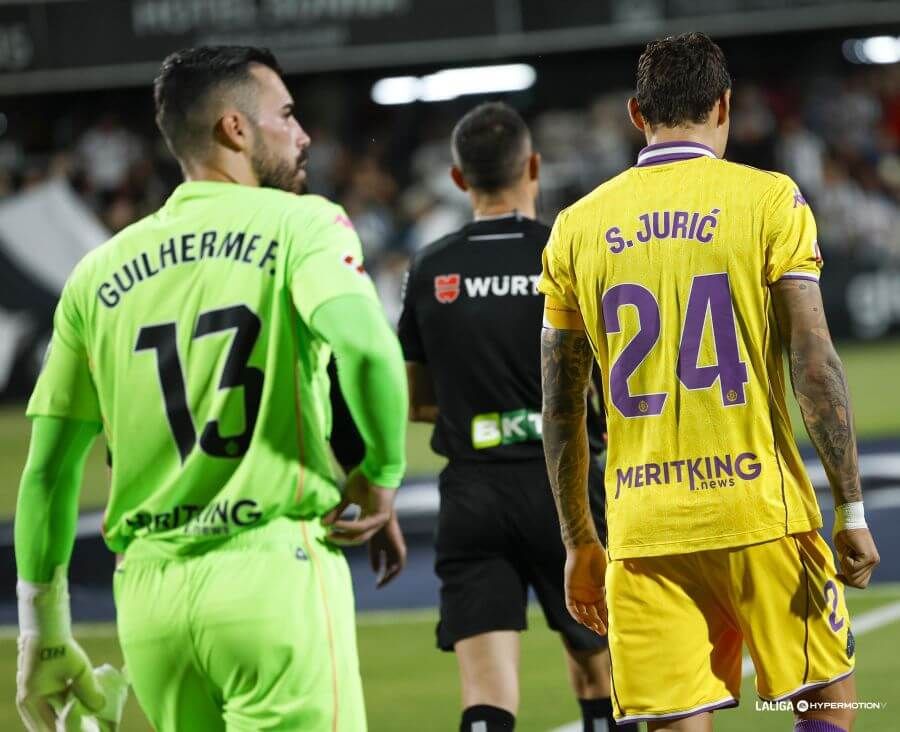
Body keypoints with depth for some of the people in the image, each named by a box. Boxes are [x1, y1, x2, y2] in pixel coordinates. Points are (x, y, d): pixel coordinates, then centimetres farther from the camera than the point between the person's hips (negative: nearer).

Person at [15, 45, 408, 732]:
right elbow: (367, 348, -20)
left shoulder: (99, 273, 13)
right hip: (274, 571, -5)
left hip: (148, 594, 5)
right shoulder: (300, 223, 0)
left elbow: (47, 473, 13)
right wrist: (382, 474, -4)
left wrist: (44, 635, 18)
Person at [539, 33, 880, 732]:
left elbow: (560, 408, 10)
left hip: (642, 530, 3)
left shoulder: (577, 227, 8)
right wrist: (852, 509, -4)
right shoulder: (770, 200, -2)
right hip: (761, 512, -3)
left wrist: (579, 542, 18)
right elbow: (815, 366, -8)